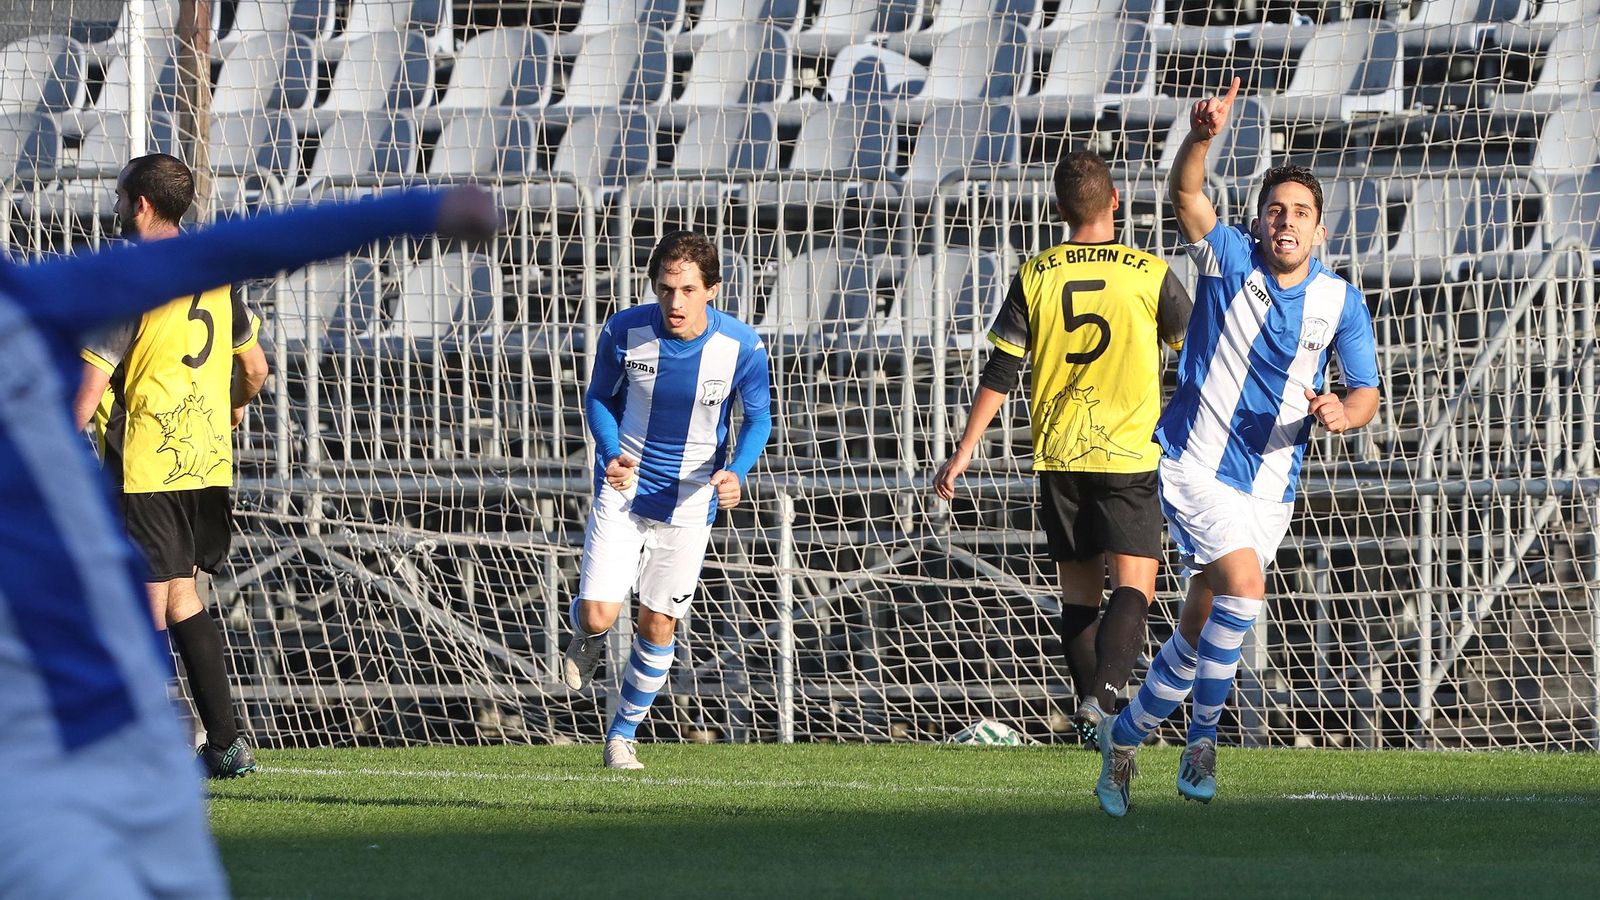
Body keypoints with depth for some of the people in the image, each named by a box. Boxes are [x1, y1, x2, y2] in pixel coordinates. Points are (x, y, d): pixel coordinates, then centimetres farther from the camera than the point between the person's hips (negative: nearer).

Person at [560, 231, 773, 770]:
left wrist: (736, 472, -22)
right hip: (623, 491, 0)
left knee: (658, 625, 6)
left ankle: (624, 733, 27)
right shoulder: (624, 332, -16)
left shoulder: (741, 348, -17)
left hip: (690, 505, 0)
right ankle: (586, 640, 28)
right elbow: (599, 398, 1)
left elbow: (759, 419, -2)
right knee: (599, 617, -11)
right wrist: (610, 453, -19)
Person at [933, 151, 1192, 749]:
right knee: (1132, 587, -6)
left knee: (1079, 592, 14)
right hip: (1129, 454, -3)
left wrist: (963, 452, 6)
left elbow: (999, 376, -1)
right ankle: (1102, 696, -28)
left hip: (1058, 455, 3)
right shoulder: (1151, 275, -5)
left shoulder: (1035, 277, 0)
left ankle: (1088, 711, 15)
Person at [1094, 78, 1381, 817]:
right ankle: (1202, 737, -10)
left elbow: (1366, 391, 1)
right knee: (1243, 582, -24)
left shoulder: (1341, 302, 1)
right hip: (1196, 467, -4)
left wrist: (1343, 412, -23)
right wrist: (1201, 137, -43)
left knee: (1198, 630, 8)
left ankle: (1125, 741, 27)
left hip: (1268, 489, 4)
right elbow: (1185, 195, -22)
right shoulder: (1231, 262, -6)